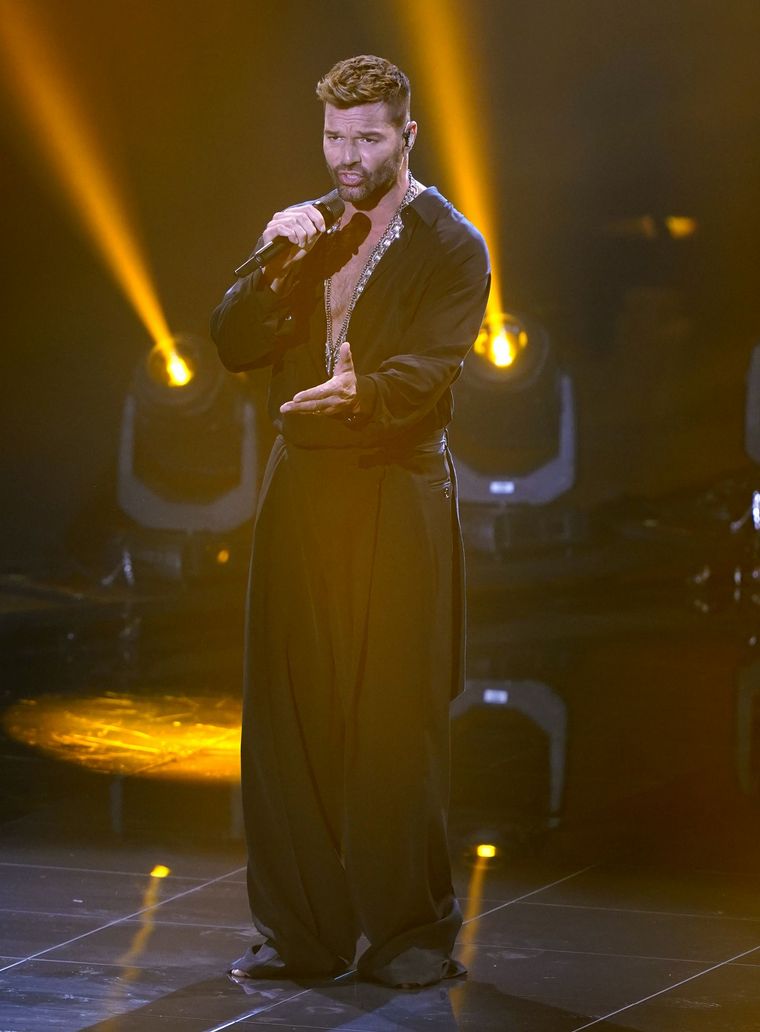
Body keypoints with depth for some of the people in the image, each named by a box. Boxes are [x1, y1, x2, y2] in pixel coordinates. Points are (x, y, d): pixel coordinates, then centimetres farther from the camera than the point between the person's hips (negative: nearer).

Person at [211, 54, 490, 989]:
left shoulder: (450, 247, -2)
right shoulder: (304, 233, 15)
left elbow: (429, 366, -17)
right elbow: (234, 345, 7)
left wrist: (357, 392, -37)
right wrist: (275, 267, -9)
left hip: (397, 500, -5)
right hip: (300, 492, 5)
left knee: (397, 720, -4)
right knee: (289, 713, 5)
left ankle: (412, 930, 4)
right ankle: (303, 929, 12)